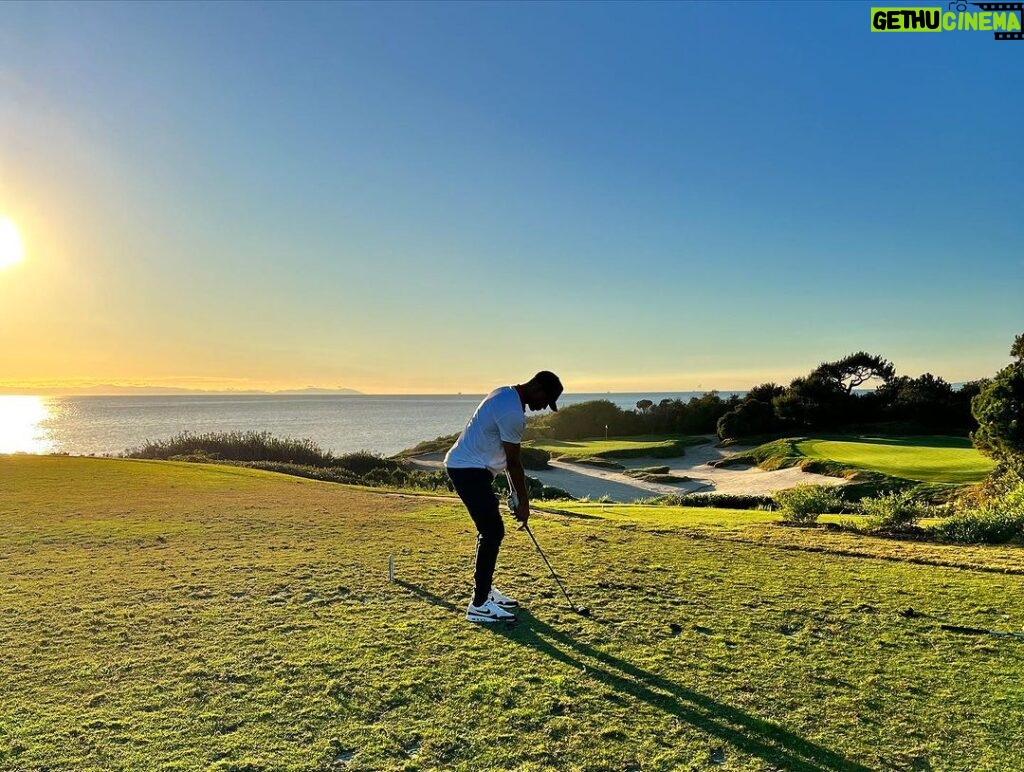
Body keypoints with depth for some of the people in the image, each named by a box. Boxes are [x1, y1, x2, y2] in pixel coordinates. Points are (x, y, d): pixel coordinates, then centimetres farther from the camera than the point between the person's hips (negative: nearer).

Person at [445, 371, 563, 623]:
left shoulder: (505, 394, 10)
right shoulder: (513, 412, -22)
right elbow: (514, 462, -15)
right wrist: (523, 502, -4)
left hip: (468, 467, 11)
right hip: (469, 471, -11)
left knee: (490, 529, 16)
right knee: (493, 531, -9)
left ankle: (485, 589, 27)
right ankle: (479, 604, -4)